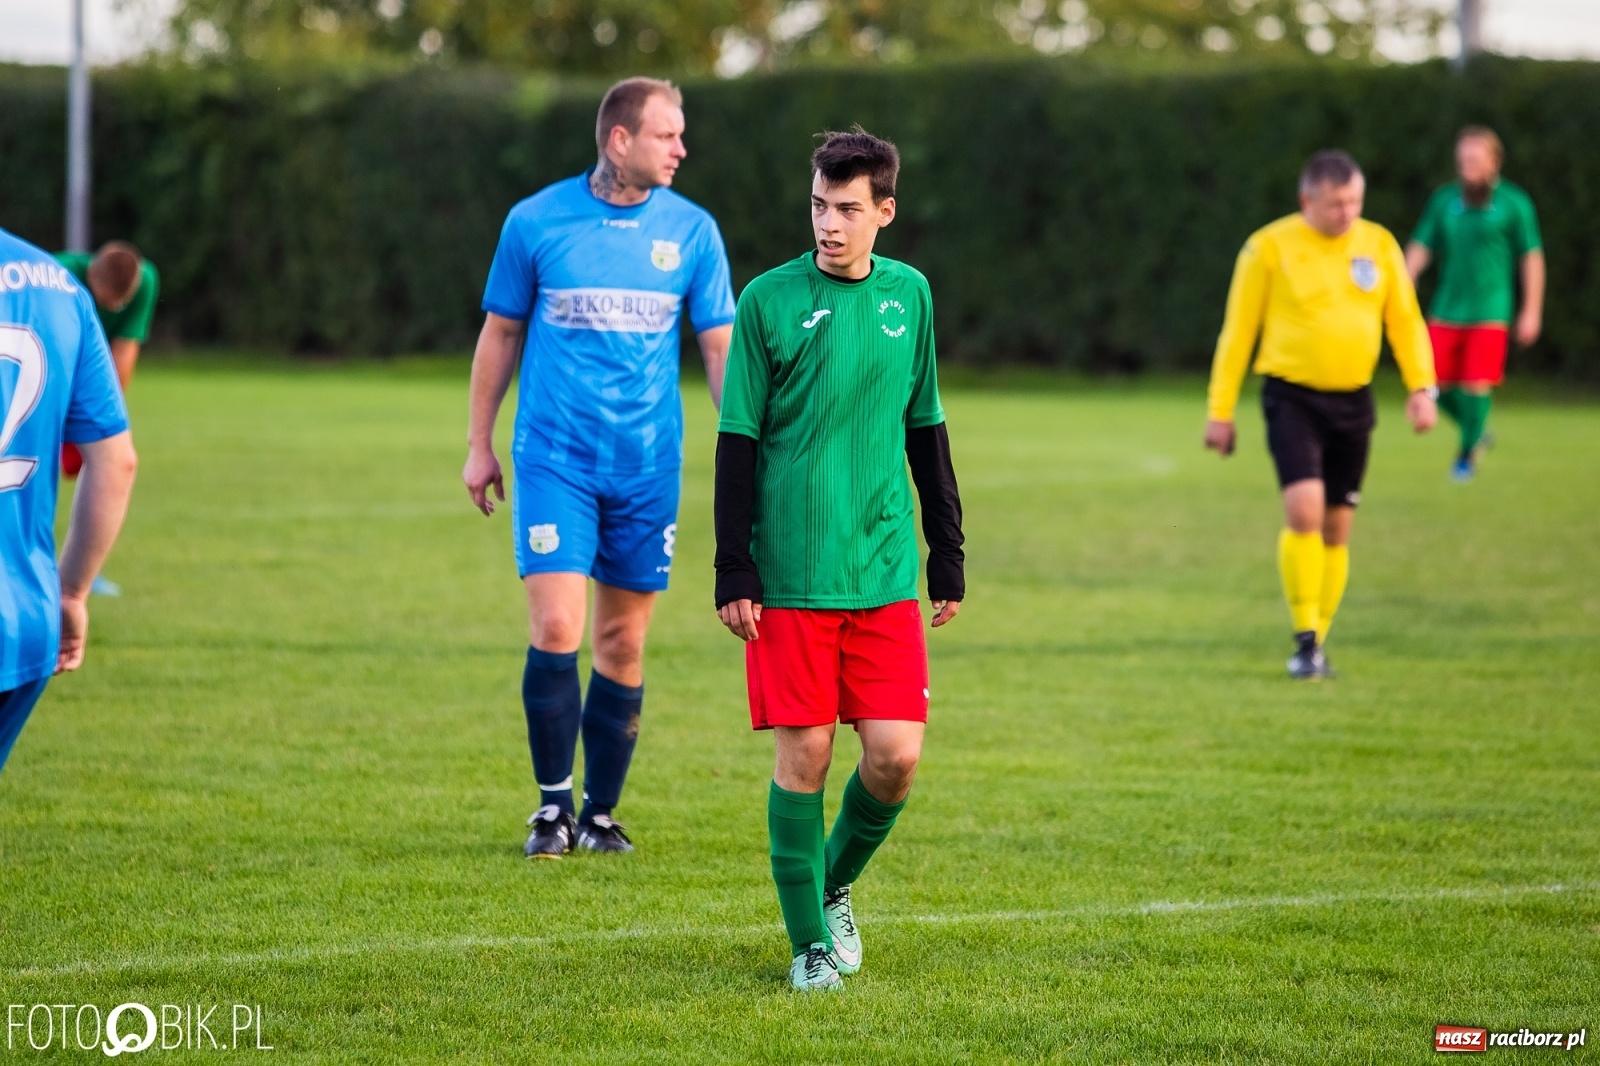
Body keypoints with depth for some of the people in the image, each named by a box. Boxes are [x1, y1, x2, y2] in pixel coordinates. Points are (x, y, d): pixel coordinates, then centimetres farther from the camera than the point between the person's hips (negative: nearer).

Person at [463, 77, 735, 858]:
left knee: (624, 642, 5)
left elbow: (721, 345, 6)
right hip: (554, 458, -2)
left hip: (648, 465, 2)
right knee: (555, 629, -12)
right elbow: (500, 333, 9)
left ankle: (601, 811, 17)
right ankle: (553, 803, 2)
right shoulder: (537, 221, -1)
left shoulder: (691, 231, 3)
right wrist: (479, 444, 9)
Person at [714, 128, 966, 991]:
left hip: (885, 571, 3)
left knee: (896, 755, -2)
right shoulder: (771, 299, -4)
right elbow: (737, 441, -2)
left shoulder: (908, 294, 7)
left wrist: (948, 554, 15)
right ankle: (809, 940, 11)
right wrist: (734, 572, -6)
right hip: (790, 574, -3)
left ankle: (836, 887, 24)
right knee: (804, 755, -2)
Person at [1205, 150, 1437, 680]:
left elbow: (1405, 320, 11)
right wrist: (1220, 410, -1)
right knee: (1304, 511, -20)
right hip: (1292, 397, -4)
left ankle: (1317, 644, 18)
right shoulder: (1270, 247, -5)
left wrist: (1422, 387, -3)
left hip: (1353, 401, 4)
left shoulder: (1379, 246, 5)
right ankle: (1305, 641, -11)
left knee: (1336, 530, 7)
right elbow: (1238, 331, 0)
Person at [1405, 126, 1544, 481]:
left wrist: (1532, 311, -2)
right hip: (1446, 311, 3)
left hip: (1490, 313, -3)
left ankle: (1468, 454, 10)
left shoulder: (1514, 204, -4)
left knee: (1476, 386, -10)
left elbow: (1532, 258, 0)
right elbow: (1420, 249, 9)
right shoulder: (1444, 200, 5)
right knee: (1438, 385, 1)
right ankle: (1475, 430, 28)